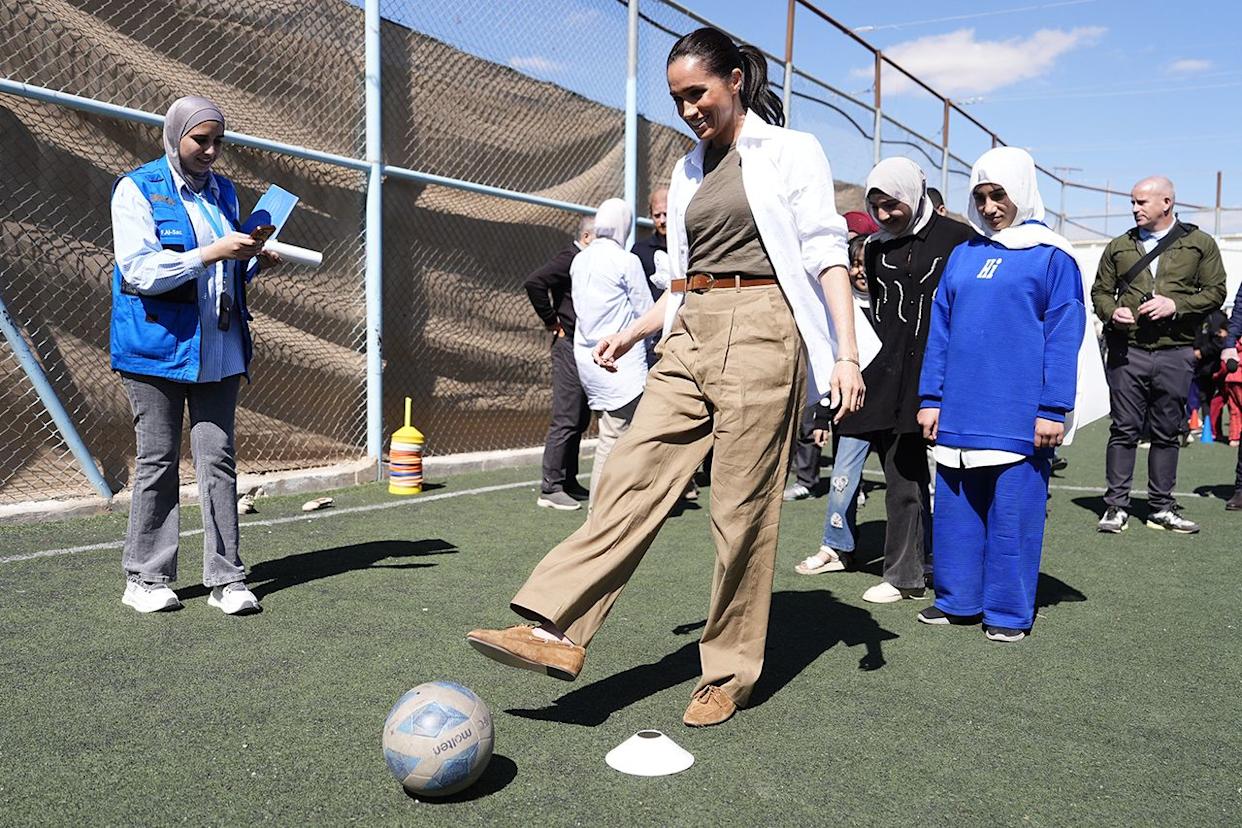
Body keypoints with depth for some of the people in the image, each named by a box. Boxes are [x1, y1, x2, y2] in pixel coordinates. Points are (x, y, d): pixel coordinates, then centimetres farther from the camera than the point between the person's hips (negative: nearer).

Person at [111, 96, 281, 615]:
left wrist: (254, 261, 4)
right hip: (157, 346, -4)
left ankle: (226, 580, 6)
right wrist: (210, 253, -20)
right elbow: (139, 270, -13)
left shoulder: (223, 192, 16)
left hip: (219, 351, 5)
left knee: (219, 460, 2)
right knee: (158, 463, 1)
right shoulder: (136, 189, -1)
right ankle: (146, 579, 14)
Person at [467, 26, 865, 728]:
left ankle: (731, 674, 10)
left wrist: (847, 354, -14)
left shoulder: (791, 151, 1)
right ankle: (557, 630, -8)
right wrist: (632, 333, 15)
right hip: (691, 335, 6)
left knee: (743, 507, -3)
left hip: (760, 332, -6)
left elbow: (827, 255, -5)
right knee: (634, 475, -6)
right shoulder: (689, 171, 20)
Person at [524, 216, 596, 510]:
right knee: (566, 421, -9)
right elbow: (534, 283, -23)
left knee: (580, 420, 12)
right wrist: (552, 322, -16)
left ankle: (569, 482, 20)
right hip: (569, 346, -9)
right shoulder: (569, 257, -10)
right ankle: (550, 489, -4)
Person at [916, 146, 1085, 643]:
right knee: (955, 506, 9)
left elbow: (1064, 336, -5)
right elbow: (940, 329, 12)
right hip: (960, 410, 5)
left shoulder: (1051, 256, -1)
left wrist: (1053, 409, -11)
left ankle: (1009, 611, 14)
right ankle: (957, 599, 22)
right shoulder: (963, 254, 12)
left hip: (1019, 415, -4)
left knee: (1013, 509, 2)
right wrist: (931, 397, 6)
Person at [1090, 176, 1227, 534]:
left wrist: (1176, 305, -11)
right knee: (1124, 430, 0)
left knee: (1167, 433, 7)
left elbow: (1215, 291, 5)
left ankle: (1161, 507, 17)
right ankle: (1116, 505, 7)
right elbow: (1100, 290, 14)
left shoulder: (1200, 244, 8)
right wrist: (1111, 312, -8)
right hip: (1127, 351, 0)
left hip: (1175, 354, 0)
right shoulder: (1119, 246, 12)